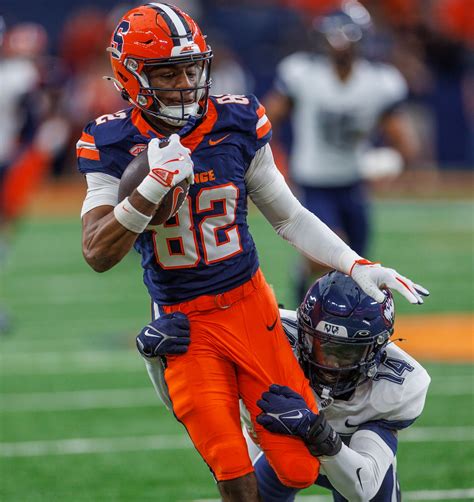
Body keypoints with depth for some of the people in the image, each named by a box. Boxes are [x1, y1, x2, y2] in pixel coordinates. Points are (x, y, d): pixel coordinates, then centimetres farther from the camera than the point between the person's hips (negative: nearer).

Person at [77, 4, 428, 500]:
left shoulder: (236, 124, -4)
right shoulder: (114, 145, -9)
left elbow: (289, 217, 8)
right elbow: (97, 254, -19)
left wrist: (357, 266, -1)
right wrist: (153, 187, -31)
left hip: (251, 307, 2)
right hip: (184, 326, -2)